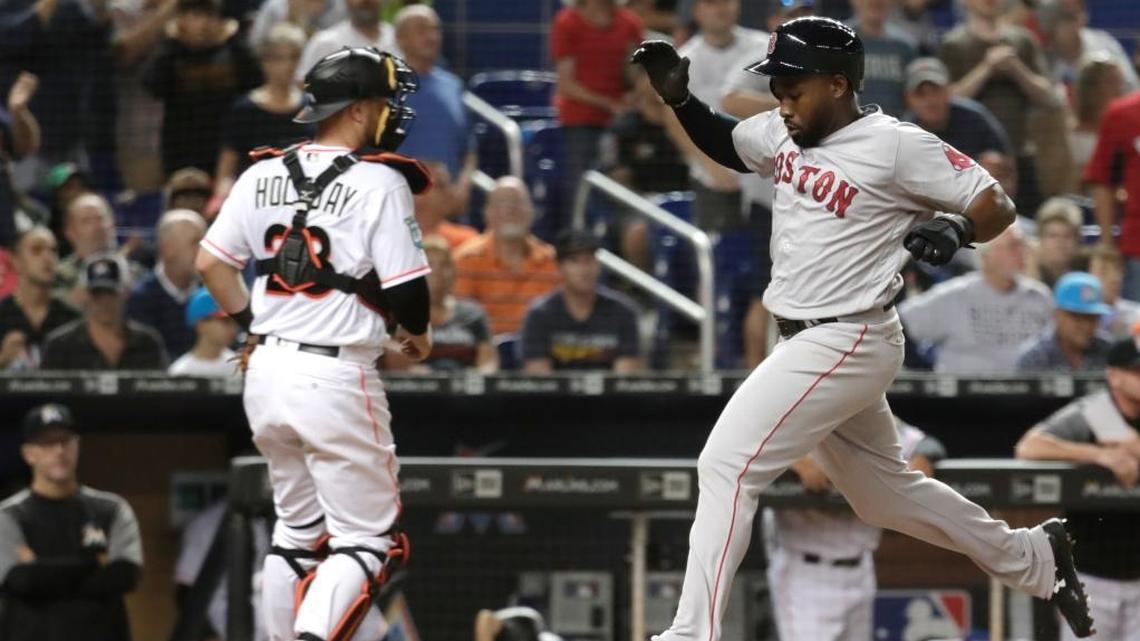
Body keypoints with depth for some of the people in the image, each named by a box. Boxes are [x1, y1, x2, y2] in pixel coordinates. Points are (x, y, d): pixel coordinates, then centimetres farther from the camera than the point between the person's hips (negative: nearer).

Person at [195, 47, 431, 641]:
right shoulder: (379, 182, -11)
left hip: (267, 370, 7)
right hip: (335, 376, -6)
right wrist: (416, 335, 8)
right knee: (366, 538, -1)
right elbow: (405, 287, -13)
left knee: (298, 529, 19)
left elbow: (210, 263, 10)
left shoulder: (264, 174, 6)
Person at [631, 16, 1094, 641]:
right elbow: (726, 144, 25)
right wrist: (679, 97, 6)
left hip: (844, 345, -9)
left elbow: (997, 204, -12)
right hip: (806, 346, 9)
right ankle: (1032, 559, 35)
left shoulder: (896, 145, -16)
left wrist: (958, 228, -34)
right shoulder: (784, 134, 5)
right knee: (885, 493, 20)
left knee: (726, 466, -16)